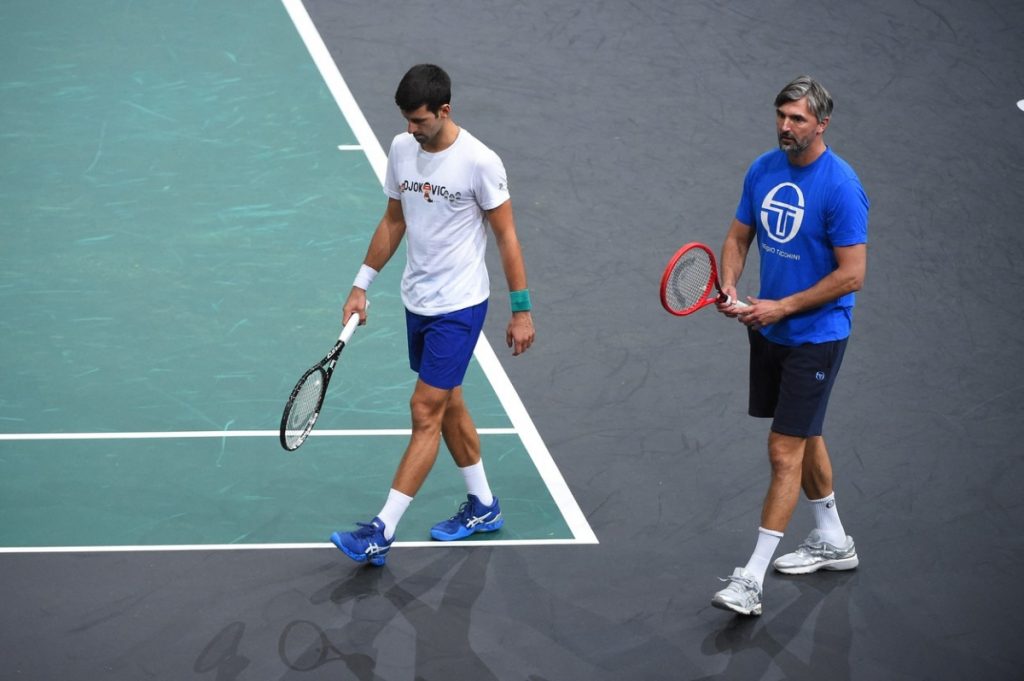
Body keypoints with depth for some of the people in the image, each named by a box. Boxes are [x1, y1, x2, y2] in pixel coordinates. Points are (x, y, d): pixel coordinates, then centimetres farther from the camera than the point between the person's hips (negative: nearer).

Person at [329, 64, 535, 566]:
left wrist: (521, 309, -10)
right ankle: (482, 507, 32)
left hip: (459, 307, -7)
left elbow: (506, 236, -11)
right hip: (417, 301, 7)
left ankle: (382, 532, -9)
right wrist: (361, 285, 13)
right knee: (448, 405, 17)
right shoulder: (402, 149, 1)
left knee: (426, 412, -8)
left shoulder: (479, 162, -18)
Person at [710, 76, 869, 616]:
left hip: (815, 335, -8)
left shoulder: (841, 187, -20)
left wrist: (781, 307, -18)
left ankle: (751, 581, -8)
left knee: (785, 452, -8)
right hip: (768, 328, 8)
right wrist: (729, 288, -7)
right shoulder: (763, 170, 1)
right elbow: (739, 235, 12)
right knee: (804, 436, 21)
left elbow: (852, 273, -20)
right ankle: (832, 541, 40)